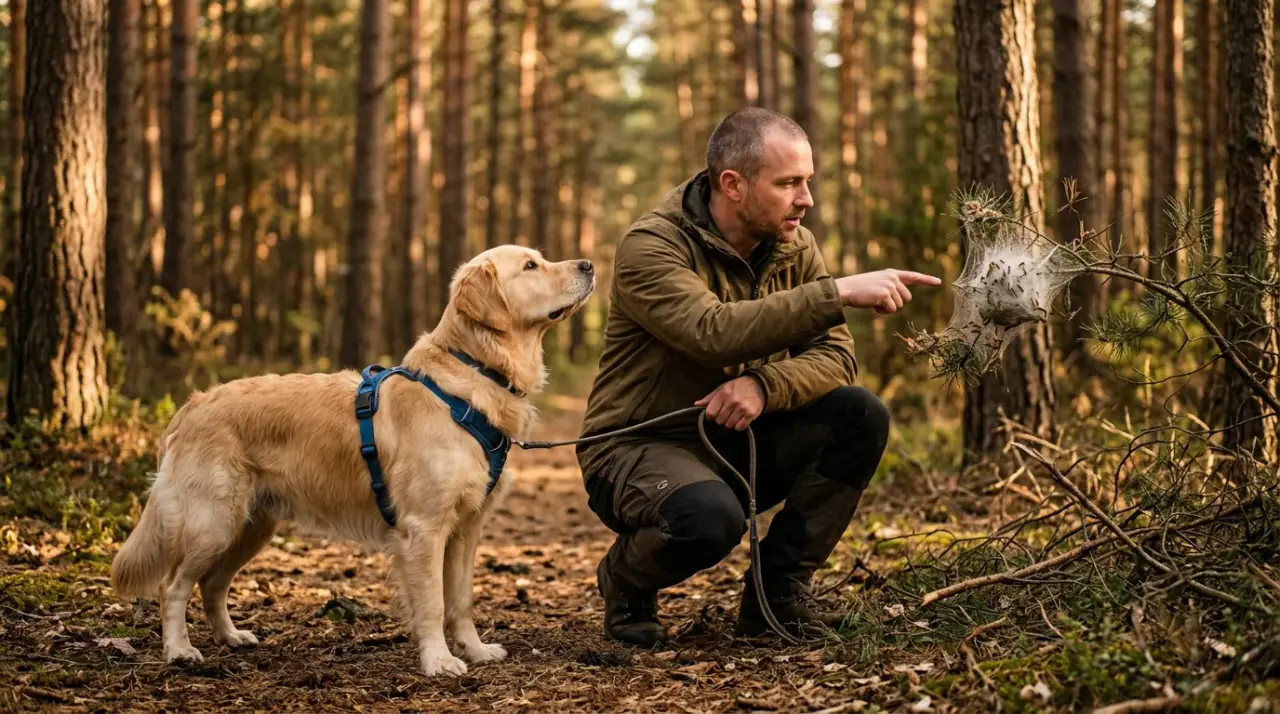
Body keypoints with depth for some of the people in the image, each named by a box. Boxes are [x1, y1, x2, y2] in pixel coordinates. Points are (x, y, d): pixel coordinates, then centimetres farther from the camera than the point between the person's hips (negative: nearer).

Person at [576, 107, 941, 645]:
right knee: (710, 517, -38)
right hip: (641, 446, -6)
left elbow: (835, 357, -7)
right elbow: (714, 332, -37)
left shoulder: (795, 247, 1)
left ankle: (778, 592, -2)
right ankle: (627, 581, -1)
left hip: (737, 443, 6)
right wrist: (839, 292, -41)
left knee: (861, 416, -16)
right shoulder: (650, 247, -19)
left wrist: (765, 385, -28)